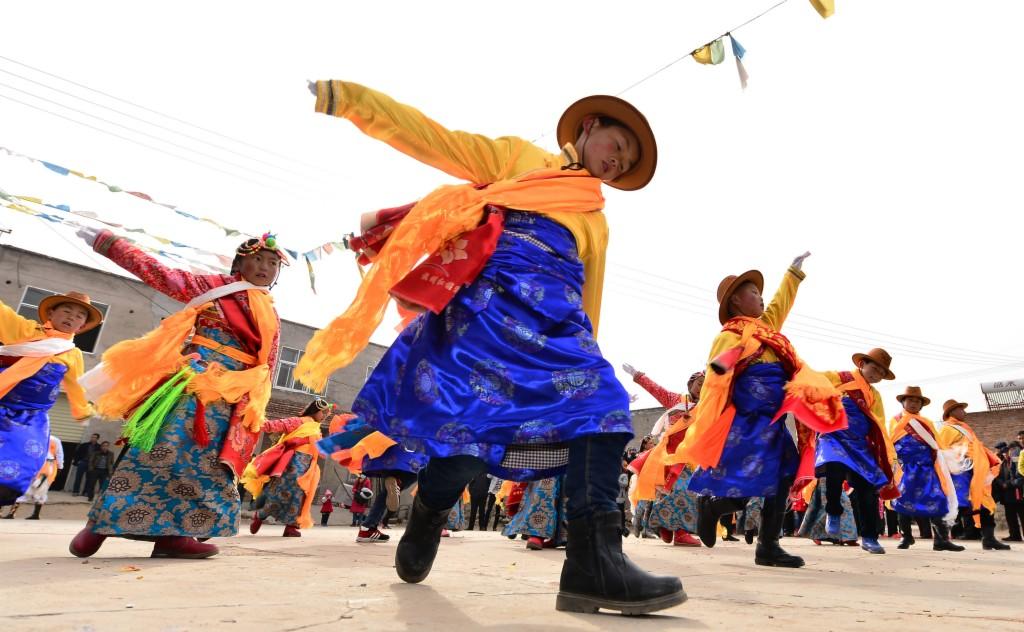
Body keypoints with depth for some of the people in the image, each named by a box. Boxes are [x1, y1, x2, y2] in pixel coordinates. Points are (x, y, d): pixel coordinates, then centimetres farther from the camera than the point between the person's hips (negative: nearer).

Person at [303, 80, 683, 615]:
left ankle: (594, 562, -26)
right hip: (494, 294, -4)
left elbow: (588, 298, 25)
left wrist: (584, 353, 17)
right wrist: (350, 98, 1)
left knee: (602, 401, -19)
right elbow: (433, 139, 11)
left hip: (556, 313, 5)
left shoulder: (596, 224, 30)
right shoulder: (516, 155, 21)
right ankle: (422, 531, 14)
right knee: (473, 416, -14)